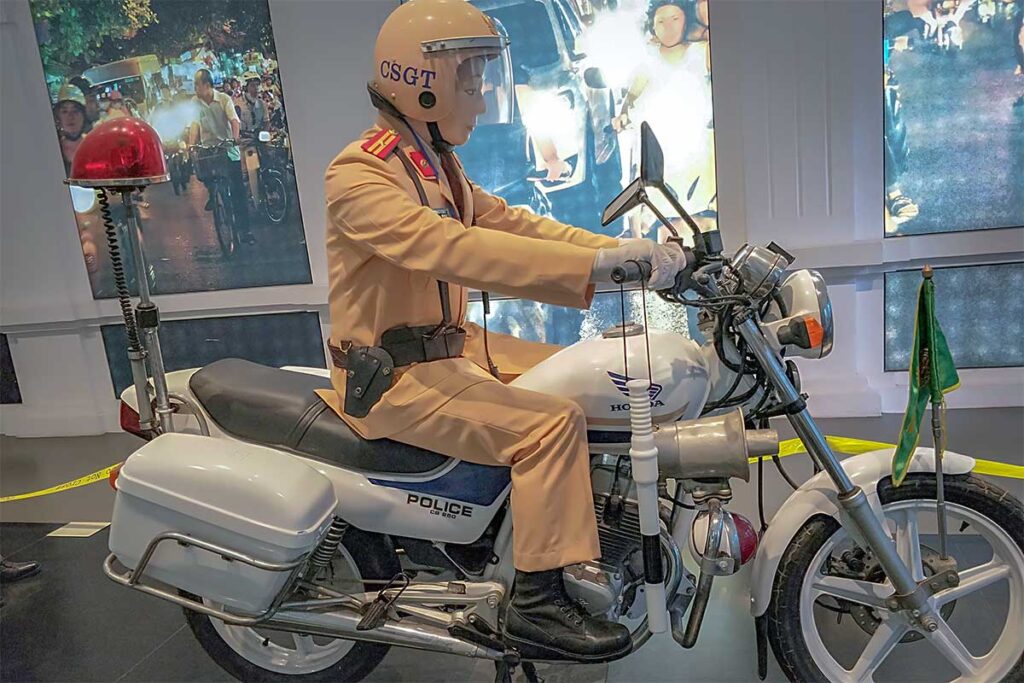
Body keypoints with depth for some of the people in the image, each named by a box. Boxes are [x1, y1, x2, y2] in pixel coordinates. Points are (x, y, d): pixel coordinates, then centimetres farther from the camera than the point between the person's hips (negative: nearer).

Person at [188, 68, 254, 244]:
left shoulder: (224, 99, -2)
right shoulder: (194, 102, 3)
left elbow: (234, 121, -13)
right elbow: (194, 125, -7)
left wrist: (235, 138, -31)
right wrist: (191, 145, -22)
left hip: (229, 150, -1)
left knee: (238, 190, -2)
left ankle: (243, 230, 3)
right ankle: (212, 194, 5)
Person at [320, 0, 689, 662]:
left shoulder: (439, 165, 14)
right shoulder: (358, 174, -18)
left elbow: (514, 224, 7)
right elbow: (451, 249, -34)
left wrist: (628, 251, -5)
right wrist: (598, 262, -39)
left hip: (450, 347, 9)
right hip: (394, 377, -9)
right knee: (552, 422, -24)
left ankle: (609, 532, 21)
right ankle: (539, 601, -13)